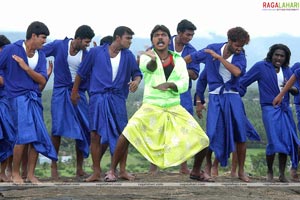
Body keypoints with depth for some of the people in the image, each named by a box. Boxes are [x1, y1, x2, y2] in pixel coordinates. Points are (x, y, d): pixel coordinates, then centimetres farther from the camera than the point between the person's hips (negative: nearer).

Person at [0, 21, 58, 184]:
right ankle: (15, 173, -2)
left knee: (37, 136, 2)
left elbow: (42, 80, 0)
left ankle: (31, 174, 11)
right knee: (24, 135, -15)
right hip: (18, 97, -6)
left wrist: (26, 68, -11)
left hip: (34, 98, 6)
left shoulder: (40, 55, 9)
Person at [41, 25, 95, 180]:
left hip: (78, 93, 3)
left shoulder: (86, 55, 3)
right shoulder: (58, 45, -3)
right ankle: (53, 166, 1)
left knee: (82, 130, 0)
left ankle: (79, 169, 10)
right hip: (60, 91, -3)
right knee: (58, 128, -10)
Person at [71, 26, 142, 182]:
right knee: (95, 135, -3)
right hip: (98, 98, -2)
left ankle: (122, 170, 10)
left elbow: (137, 73, 16)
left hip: (117, 99, 2)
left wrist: (136, 81, -8)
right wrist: (74, 92, 15)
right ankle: (96, 172, 5)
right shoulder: (96, 52, 2)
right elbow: (81, 73, 11)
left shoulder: (128, 56, 7)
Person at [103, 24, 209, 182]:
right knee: (129, 132, -28)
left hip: (175, 109, 3)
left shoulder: (179, 60, 8)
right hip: (151, 107, -3)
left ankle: (196, 171, 25)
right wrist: (152, 59, -49)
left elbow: (184, 85, -3)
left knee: (202, 140, -2)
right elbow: (146, 67, -25)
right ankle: (112, 170, -14)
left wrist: (169, 84, -24)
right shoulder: (147, 57, -1)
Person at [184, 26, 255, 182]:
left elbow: (237, 72, -22)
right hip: (215, 97, -1)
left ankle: (241, 171, 8)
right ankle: (207, 168, 11)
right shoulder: (213, 49, -1)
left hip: (232, 97, 1)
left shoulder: (240, 56, -1)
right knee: (212, 134, -6)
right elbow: (190, 58, 10)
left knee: (240, 134, -2)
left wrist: (219, 57, -20)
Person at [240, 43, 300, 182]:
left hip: (285, 109, 5)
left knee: (286, 141, 2)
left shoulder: (287, 70, 11)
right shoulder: (261, 67, -3)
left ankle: (282, 174, 12)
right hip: (269, 108, -5)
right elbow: (243, 82, -2)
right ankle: (269, 172, 8)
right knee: (274, 142, -12)